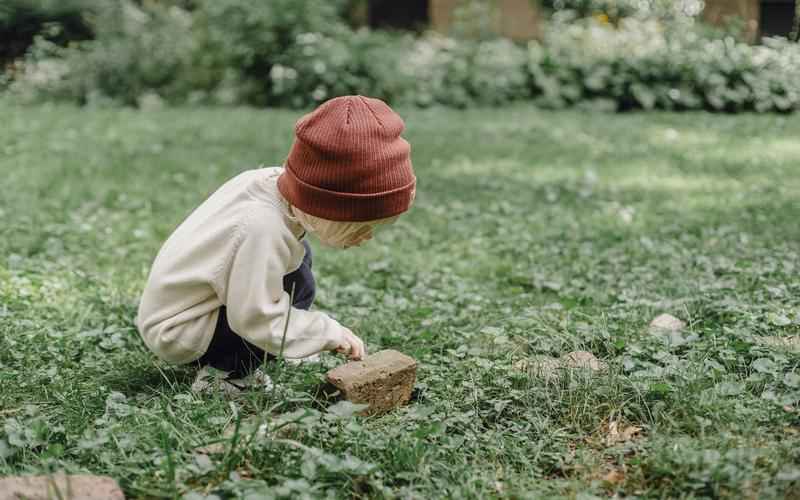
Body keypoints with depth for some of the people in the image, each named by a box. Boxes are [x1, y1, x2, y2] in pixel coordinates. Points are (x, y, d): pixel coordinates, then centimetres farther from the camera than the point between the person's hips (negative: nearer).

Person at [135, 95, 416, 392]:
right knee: (296, 286, -19)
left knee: (297, 255, 11)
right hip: (177, 333, -9)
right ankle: (225, 371, -8)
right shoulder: (262, 230, -35)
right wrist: (330, 332, -23)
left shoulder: (273, 179, -13)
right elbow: (256, 318, -30)